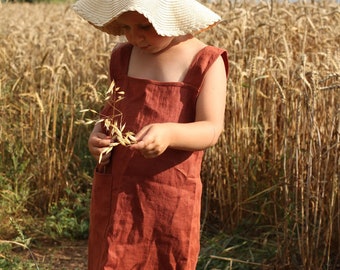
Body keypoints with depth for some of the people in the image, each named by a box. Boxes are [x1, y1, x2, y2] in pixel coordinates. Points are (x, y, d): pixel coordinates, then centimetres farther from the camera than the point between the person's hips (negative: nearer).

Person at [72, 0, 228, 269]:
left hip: (171, 196, -4)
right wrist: (97, 134, -4)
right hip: (114, 192, 4)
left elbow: (211, 129, -15)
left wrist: (169, 134, -35)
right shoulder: (123, 57, 6)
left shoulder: (206, 62, -8)